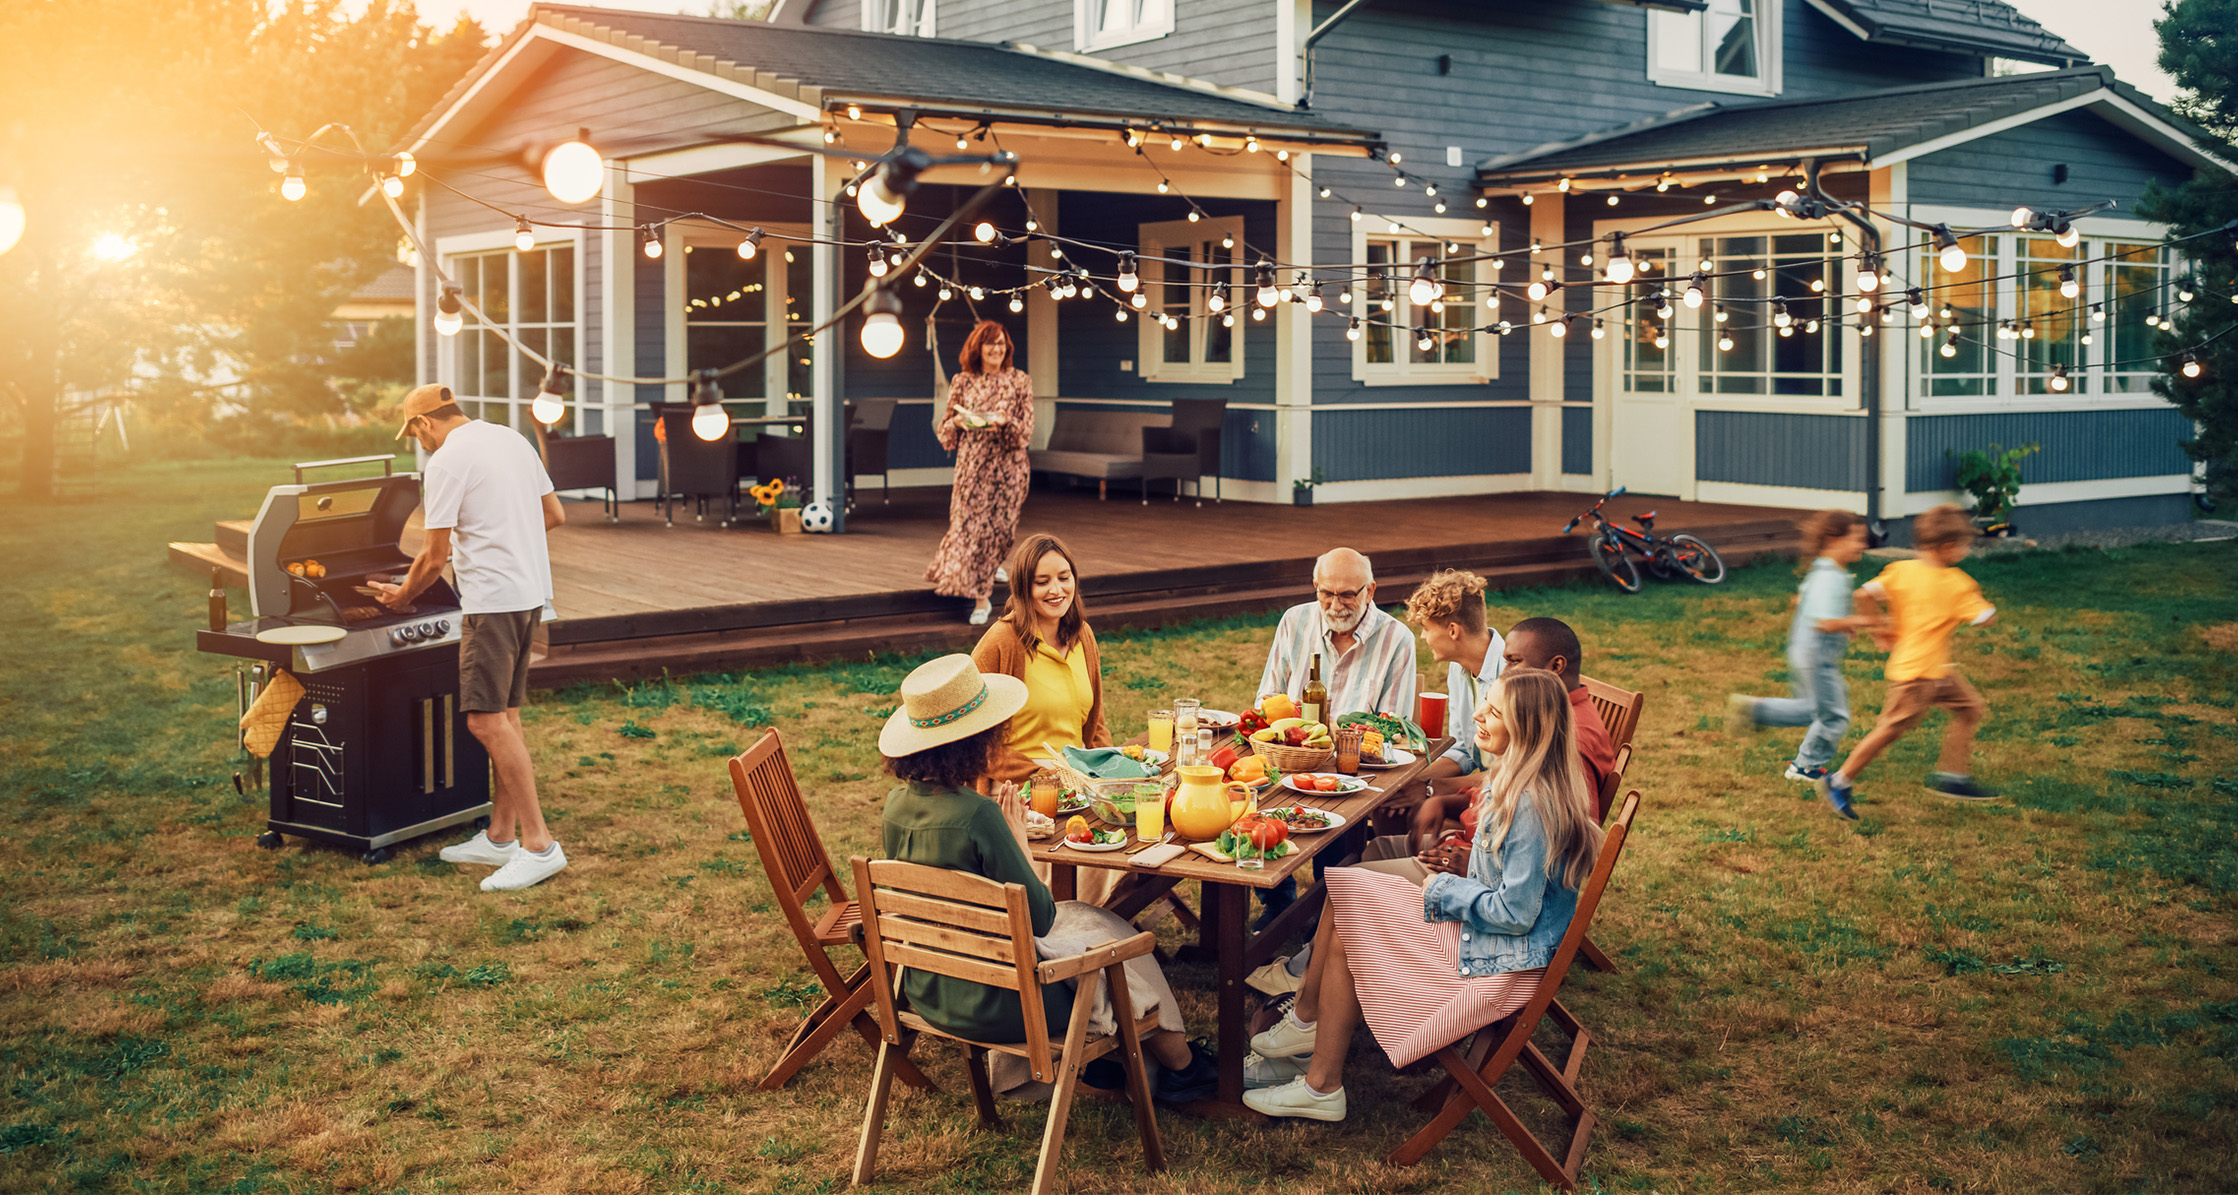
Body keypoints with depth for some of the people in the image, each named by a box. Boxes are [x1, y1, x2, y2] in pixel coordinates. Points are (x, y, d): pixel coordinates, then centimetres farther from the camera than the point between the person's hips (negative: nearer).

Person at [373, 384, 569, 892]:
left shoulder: (447, 460, -11)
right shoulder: (512, 439, 14)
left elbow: (435, 557, -8)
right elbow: (554, 515, 20)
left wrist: (401, 596, 9)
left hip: (493, 600, -9)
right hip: (532, 589, 9)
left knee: (487, 720, -9)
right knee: (505, 715, 14)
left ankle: (539, 845, -11)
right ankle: (500, 836, 20)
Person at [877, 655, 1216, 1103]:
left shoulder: (897, 806, -5)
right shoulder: (976, 815, -28)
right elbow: (1037, 919, -19)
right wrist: (1018, 837, -8)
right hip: (993, 1006, -7)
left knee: (1079, 915, 27)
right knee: (1111, 932, 19)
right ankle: (1180, 1063, 39)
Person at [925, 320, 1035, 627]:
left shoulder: (1019, 381, 1)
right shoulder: (962, 382, 4)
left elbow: (1026, 431, -3)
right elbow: (945, 430, 9)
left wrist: (1005, 422, -22)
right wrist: (959, 421, -13)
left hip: (1008, 466, -1)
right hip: (971, 464, 1)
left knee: (998, 527, 3)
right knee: (970, 525, -4)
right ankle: (981, 596, 9)